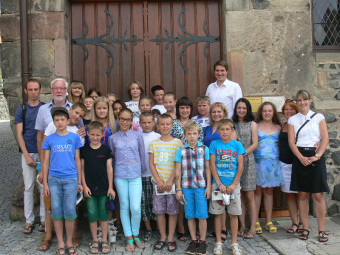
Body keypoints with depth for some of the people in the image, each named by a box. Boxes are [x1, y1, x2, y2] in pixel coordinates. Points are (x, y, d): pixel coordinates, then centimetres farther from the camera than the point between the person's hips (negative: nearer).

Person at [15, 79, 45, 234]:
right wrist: (27, 155, -7)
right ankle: (29, 220, 13)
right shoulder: (21, 109, 5)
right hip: (28, 153, 0)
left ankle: (44, 219, 13)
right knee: (29, 187, 4)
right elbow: (19, 134, 2)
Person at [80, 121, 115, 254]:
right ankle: (94, 240, 21)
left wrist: (110, 187, -2)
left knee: (103, 214, 7)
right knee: (92, 214, 6)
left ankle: (105, 240, 20)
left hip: (103, 187, 0)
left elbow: (109, 168, 1)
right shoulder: (84, 150, 1)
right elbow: (81, 169, 3)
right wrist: (84, 186, -4)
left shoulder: (106, 150, 0)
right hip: (89, 188, 1)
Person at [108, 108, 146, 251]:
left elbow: (142, 155, 10)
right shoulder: (113, 138, 6)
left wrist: (142, 170, 12)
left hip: (135, 175, -1)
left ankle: (136, 235, 15)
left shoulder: (137, 136, 4)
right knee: (124, 207, 7)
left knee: (136, 208, -7)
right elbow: (111, 159, 13)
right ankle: (129, 238, 18)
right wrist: (112, 174, 11)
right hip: (120, 176, 1)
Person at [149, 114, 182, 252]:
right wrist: (158, 180, -6)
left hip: (172, 182, -2)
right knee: (159, 211, 6)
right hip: (158, 181, 2)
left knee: (172, 211, 3)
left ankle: (171, 238, 16)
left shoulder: (177, 142, 0)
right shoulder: (154, 144, 6)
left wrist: (171, 180, -12)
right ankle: (162, 237, 21)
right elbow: (151, 164, 4)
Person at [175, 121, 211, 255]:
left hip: (201, 186, -1)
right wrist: (178, 189, 1)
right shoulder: (181, 150, 2)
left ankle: (202, 241, 15)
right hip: (186, 187, 1)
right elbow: (178, 170, 4)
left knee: (202, 215, 0)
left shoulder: (204, 149, 2)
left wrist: (208, 186, 0)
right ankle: (193, 240, 22)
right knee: (190, 216, 8)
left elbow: (207, 168, 5)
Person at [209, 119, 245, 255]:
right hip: (218, 183, 0)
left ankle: (234, 243, 17)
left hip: (233, 184, 0)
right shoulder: (214, 144, 1)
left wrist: (233, 185, -8)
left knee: (233, 214, 6)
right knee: (218, 213, 5)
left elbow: (240, 166, 0)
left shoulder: (237, 144, 2)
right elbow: (212, 165, -2)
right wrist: (220, 184, -9)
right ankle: (218, 242, 17)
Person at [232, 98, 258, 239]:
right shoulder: (232, 124, 13)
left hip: (248, 161, -2)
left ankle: (252, 228, 4)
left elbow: (255, 144, -1)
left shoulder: (252, 124, 7)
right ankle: (242, 226, 11)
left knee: (249, 196, -2)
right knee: (239, 195, 4)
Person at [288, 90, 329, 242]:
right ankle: (305, 229, 12)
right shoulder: (292, 120, 9)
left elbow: (325, 139, -1)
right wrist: (301, 158, -12)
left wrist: (317, 156, -13)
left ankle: (321, 230, 4)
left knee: (318, 195, -3)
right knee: (302, 195, 4)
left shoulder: (319, 117, 6)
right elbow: (291, 142, 1)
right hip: (300, 157, 1)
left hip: (316, 157, -1)